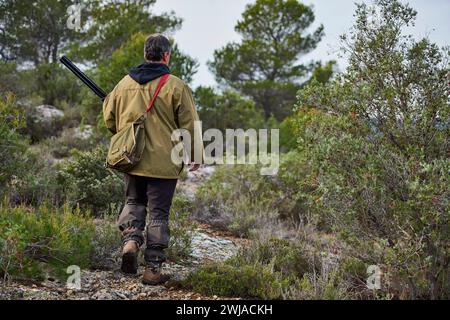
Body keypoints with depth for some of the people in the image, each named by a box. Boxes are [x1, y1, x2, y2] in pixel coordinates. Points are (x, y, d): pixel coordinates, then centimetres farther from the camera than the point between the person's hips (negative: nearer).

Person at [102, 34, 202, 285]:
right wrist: (194, 156, 8)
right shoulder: (176, 87, -8)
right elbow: (189, 125, -6)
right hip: (164, 162, -4)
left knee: (133, 202, 23)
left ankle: (130, 240, -1)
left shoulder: (125, 83, 5)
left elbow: (110, 118, 14)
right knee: (158, 213, 5)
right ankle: (153, 269, 7)